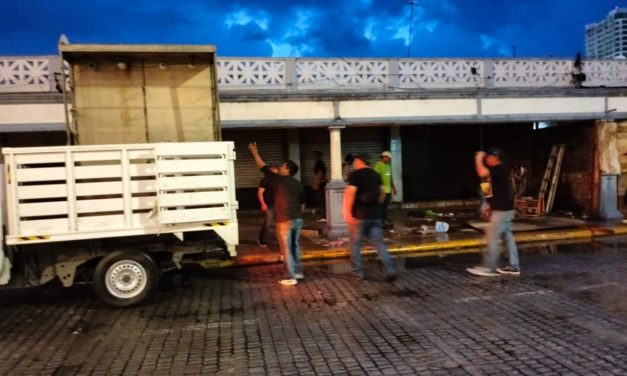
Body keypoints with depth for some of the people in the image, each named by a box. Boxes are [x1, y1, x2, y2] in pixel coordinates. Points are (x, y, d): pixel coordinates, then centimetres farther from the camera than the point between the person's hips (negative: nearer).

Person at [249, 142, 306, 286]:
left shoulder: (279, 180, -10)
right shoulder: (298, 184, 9)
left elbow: (263, 167, -1)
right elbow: (302, 203, 17)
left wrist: (255, 152, 11)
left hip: (284, 220, -7)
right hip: (297, 219, 7)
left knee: (286, 249, -1)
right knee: (295, 246, 19)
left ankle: (291, 277, 3)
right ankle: (298, 272, 28)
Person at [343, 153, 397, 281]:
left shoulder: (355, 174, -8)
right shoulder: (375, 174, 10)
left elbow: (350, 193, -18)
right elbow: (382, 192, 16)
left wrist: (347, 212, -16)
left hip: (359, 215, -5)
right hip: (375, 215, 5)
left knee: (355, 244, 9)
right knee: (379, 243, 8)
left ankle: (358, 272, 13)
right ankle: (390, 270, -4)